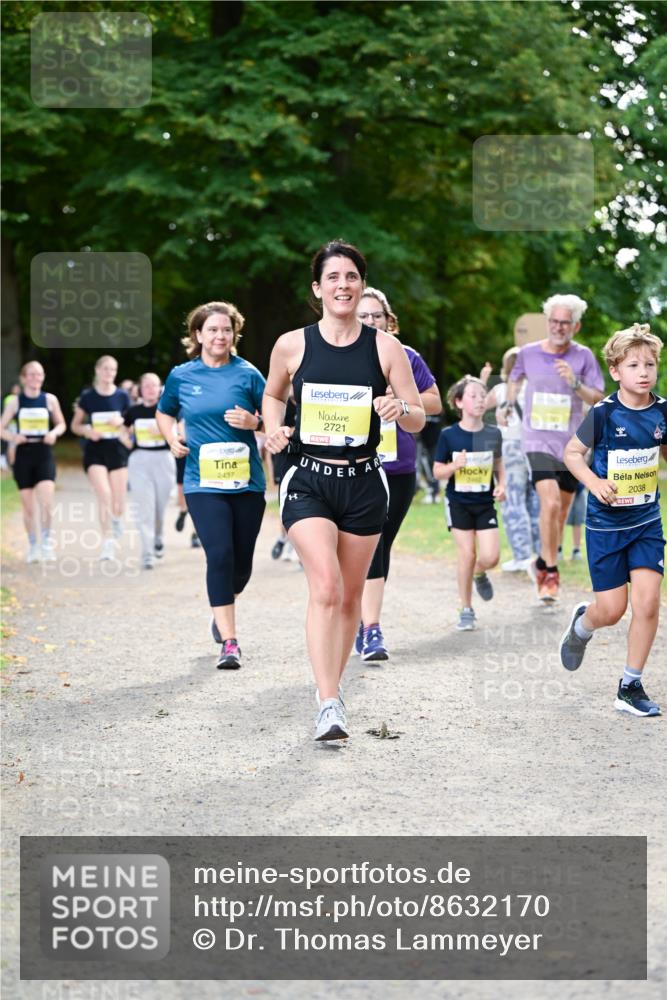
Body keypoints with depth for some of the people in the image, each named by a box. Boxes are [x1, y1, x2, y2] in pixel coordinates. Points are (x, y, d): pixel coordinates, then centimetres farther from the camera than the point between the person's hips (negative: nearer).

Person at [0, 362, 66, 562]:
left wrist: (54, 433, -9)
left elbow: (61, 424, 13)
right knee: (28, 506, 6)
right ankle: (33, 545, 20)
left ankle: (46, 540, 3)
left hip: (44, 455, 0)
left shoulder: (50, 399, 2)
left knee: (47, 503, -16)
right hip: (23, 456, 0)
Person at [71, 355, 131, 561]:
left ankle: (116, 522, 35)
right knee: (104, 494, -20)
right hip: (95, 451, -2)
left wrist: (121, 423, -11)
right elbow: (75, 425, 8)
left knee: (118, 503, 1)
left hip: (117, 451, 2)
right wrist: (87, 431, -13)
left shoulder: (122, 396, 4)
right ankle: (108, 542, -17)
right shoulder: (87, 396, 1)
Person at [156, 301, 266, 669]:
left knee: (242, 559, 8)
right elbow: (164, 413, 22)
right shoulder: (181, 376, 5)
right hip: (203, 482, -1)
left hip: (247, 482, 1)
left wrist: (254, 422, -15)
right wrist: (172, 438, 2)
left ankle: (222, 611, 40)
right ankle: (228, 642, -12)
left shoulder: (248, 374, 1)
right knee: (220, 554, -15)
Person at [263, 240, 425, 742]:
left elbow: (419, 419, 2)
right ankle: (329, 705, -20)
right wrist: (274, 429, -1)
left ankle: (332, 685, 31)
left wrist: (401, 409, -20)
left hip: (363, 482, 2)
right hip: (308, 479, -2)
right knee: (326, 587, -19)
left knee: (350, 594, 11)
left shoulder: (385, 347, -1)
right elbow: (273, 394, 18)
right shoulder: (292, 345, -1)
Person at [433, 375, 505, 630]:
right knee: (466, 553, -7)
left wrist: (501, 485, -4)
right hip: (458, 502, -2)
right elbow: (437, 471, -1)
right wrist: (455, 465, -20)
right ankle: (466, 610, 8)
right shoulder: (449, 435, -7)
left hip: (485, 503, 2)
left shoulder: (493, 434, 0)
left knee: (490, 556, -9)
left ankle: (479, 574, 30)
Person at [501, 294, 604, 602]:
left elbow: (597, 400, -5)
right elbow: (516, 379, 22)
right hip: (538, 441, -1)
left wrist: (575, 383, -20)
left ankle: (544, 562, 33)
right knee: (550, 503, -20)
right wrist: (507, 406, 20)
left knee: (562, 509, 12)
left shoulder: (583, 356, -3)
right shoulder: (528, 353, 0)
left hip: (571, 443, 2)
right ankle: (550, 573, -11)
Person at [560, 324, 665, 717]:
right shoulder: (604, 414, -14)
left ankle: (631, 687, 6)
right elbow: (572, 453, -4)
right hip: (606, 523, -3)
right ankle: (581, 624, 38)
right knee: (611, 610, 1)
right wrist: (594, 482, -19)